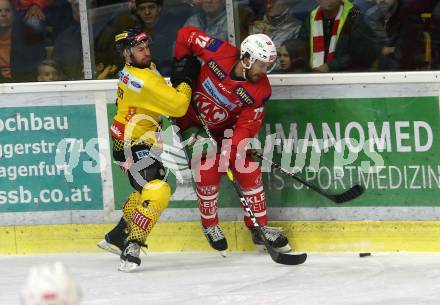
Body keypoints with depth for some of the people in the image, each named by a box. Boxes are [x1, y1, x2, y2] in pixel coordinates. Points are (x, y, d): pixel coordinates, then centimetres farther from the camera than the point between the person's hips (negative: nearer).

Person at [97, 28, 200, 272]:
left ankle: (116, 237, 36)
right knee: (157, 193, -21)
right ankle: (131, 248, -21)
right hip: (131, 146, -11)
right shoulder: (145, 80, -26)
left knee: (147, 190, 25)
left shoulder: (139, 69, 5)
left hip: (137, 142, 11)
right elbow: (178, 106, -24)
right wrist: (186, 80, -10)